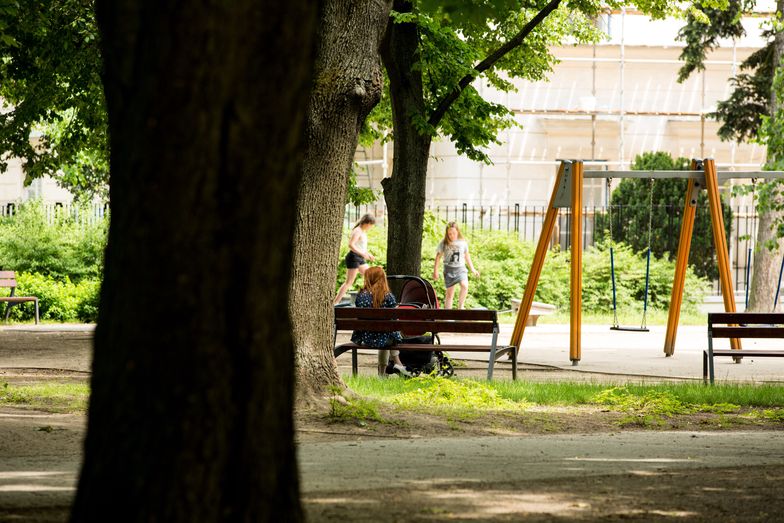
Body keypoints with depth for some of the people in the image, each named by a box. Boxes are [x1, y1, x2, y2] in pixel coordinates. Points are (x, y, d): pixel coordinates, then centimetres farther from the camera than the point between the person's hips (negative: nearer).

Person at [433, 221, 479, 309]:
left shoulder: (463, 242, 5)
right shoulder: (444, 243, 0)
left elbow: (466, 256, 18)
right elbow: (438, 256, 6)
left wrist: (473, 269, 20)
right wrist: (435, 271, 2)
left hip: (460, 268, 1)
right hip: (449, 269, -1)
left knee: (464, 285, -27)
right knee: (449, 293, -1)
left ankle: (460, 305, -12)